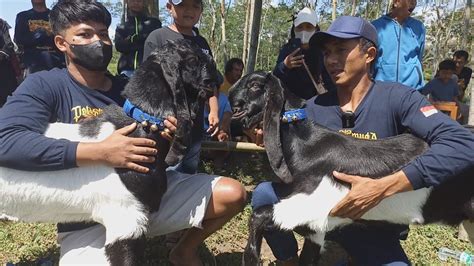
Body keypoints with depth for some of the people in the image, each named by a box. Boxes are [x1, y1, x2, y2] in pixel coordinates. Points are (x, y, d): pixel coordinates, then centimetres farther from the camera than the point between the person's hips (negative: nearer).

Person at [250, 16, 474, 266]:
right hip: (322, 205, 3)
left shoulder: (396, 98, -15)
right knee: (265, 193, -18)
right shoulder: (314, 107, -4)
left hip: (373, 224, -2)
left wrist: (383, 187, -36)